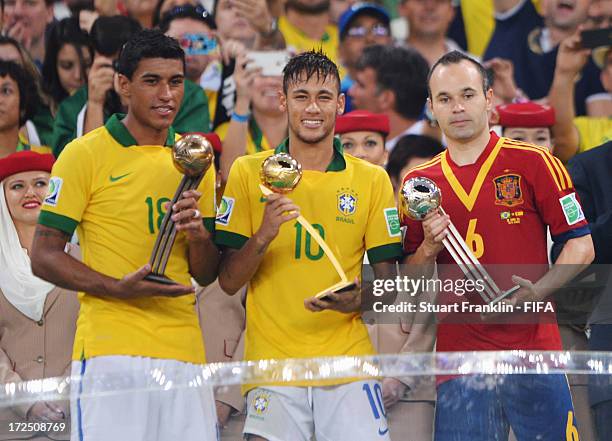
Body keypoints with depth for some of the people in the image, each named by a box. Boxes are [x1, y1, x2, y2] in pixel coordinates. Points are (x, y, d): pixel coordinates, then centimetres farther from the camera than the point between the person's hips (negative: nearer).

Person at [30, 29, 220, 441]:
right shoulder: (85, 154, 0)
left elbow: (207, 275, 16)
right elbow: (44, 257, -3)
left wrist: (198, 235, -6)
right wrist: (118, 289, -16)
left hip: (184, 352, 4)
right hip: (110, 351, -4)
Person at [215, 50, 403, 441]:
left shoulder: (372, 180, 8)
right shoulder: (249, 173, 4)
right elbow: (228, 281, 2)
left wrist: (358, 300, -13)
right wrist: (263, 236, -16)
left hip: (348, 360, 1)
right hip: (271, 361, -1)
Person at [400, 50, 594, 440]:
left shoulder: (533, 163, 2)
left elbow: (581, 246, 1)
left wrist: (537, 292, -14)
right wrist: (428, 249, -6)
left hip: (532, 349, -2)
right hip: (458, 354, 2)